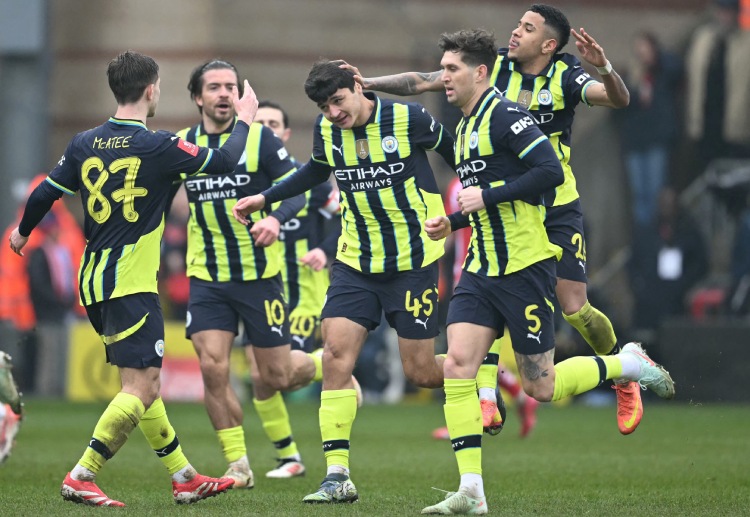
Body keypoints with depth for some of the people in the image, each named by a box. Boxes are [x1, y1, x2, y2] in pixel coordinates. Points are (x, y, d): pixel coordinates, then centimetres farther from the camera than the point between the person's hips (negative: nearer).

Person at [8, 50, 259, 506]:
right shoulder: (158, 147, -12)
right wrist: (244, 119, 14)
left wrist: (23, 231, 32)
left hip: (94, 281, 8)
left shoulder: (85, 144, 5)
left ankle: (185, 477, 22)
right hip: (131, 284, -8)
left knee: (141, 383, 15)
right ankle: (81, 479, -15)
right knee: (142, 389, -8)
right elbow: (225, 161, -4)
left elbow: (45, 194, 12)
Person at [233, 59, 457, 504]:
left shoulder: (408, 119, -14)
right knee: (336, 356, -11)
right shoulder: (326, 132, 0)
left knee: (420, 371, -3)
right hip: (356, 262, 4)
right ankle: (338, 476, -10)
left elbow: (451, 151, 4)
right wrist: (265, 198, 21)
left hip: (414, 260, -4)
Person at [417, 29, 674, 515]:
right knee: (457, 365, -8)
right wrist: (453, 222, 13)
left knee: (542, 386, -3)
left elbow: (550, 171, -22)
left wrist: (486, 196, -19)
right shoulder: (465, 128, 17)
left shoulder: (505, 116, -12)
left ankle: (627, 364, 22)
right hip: (482, 270, 8)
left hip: (525, 268, -8)